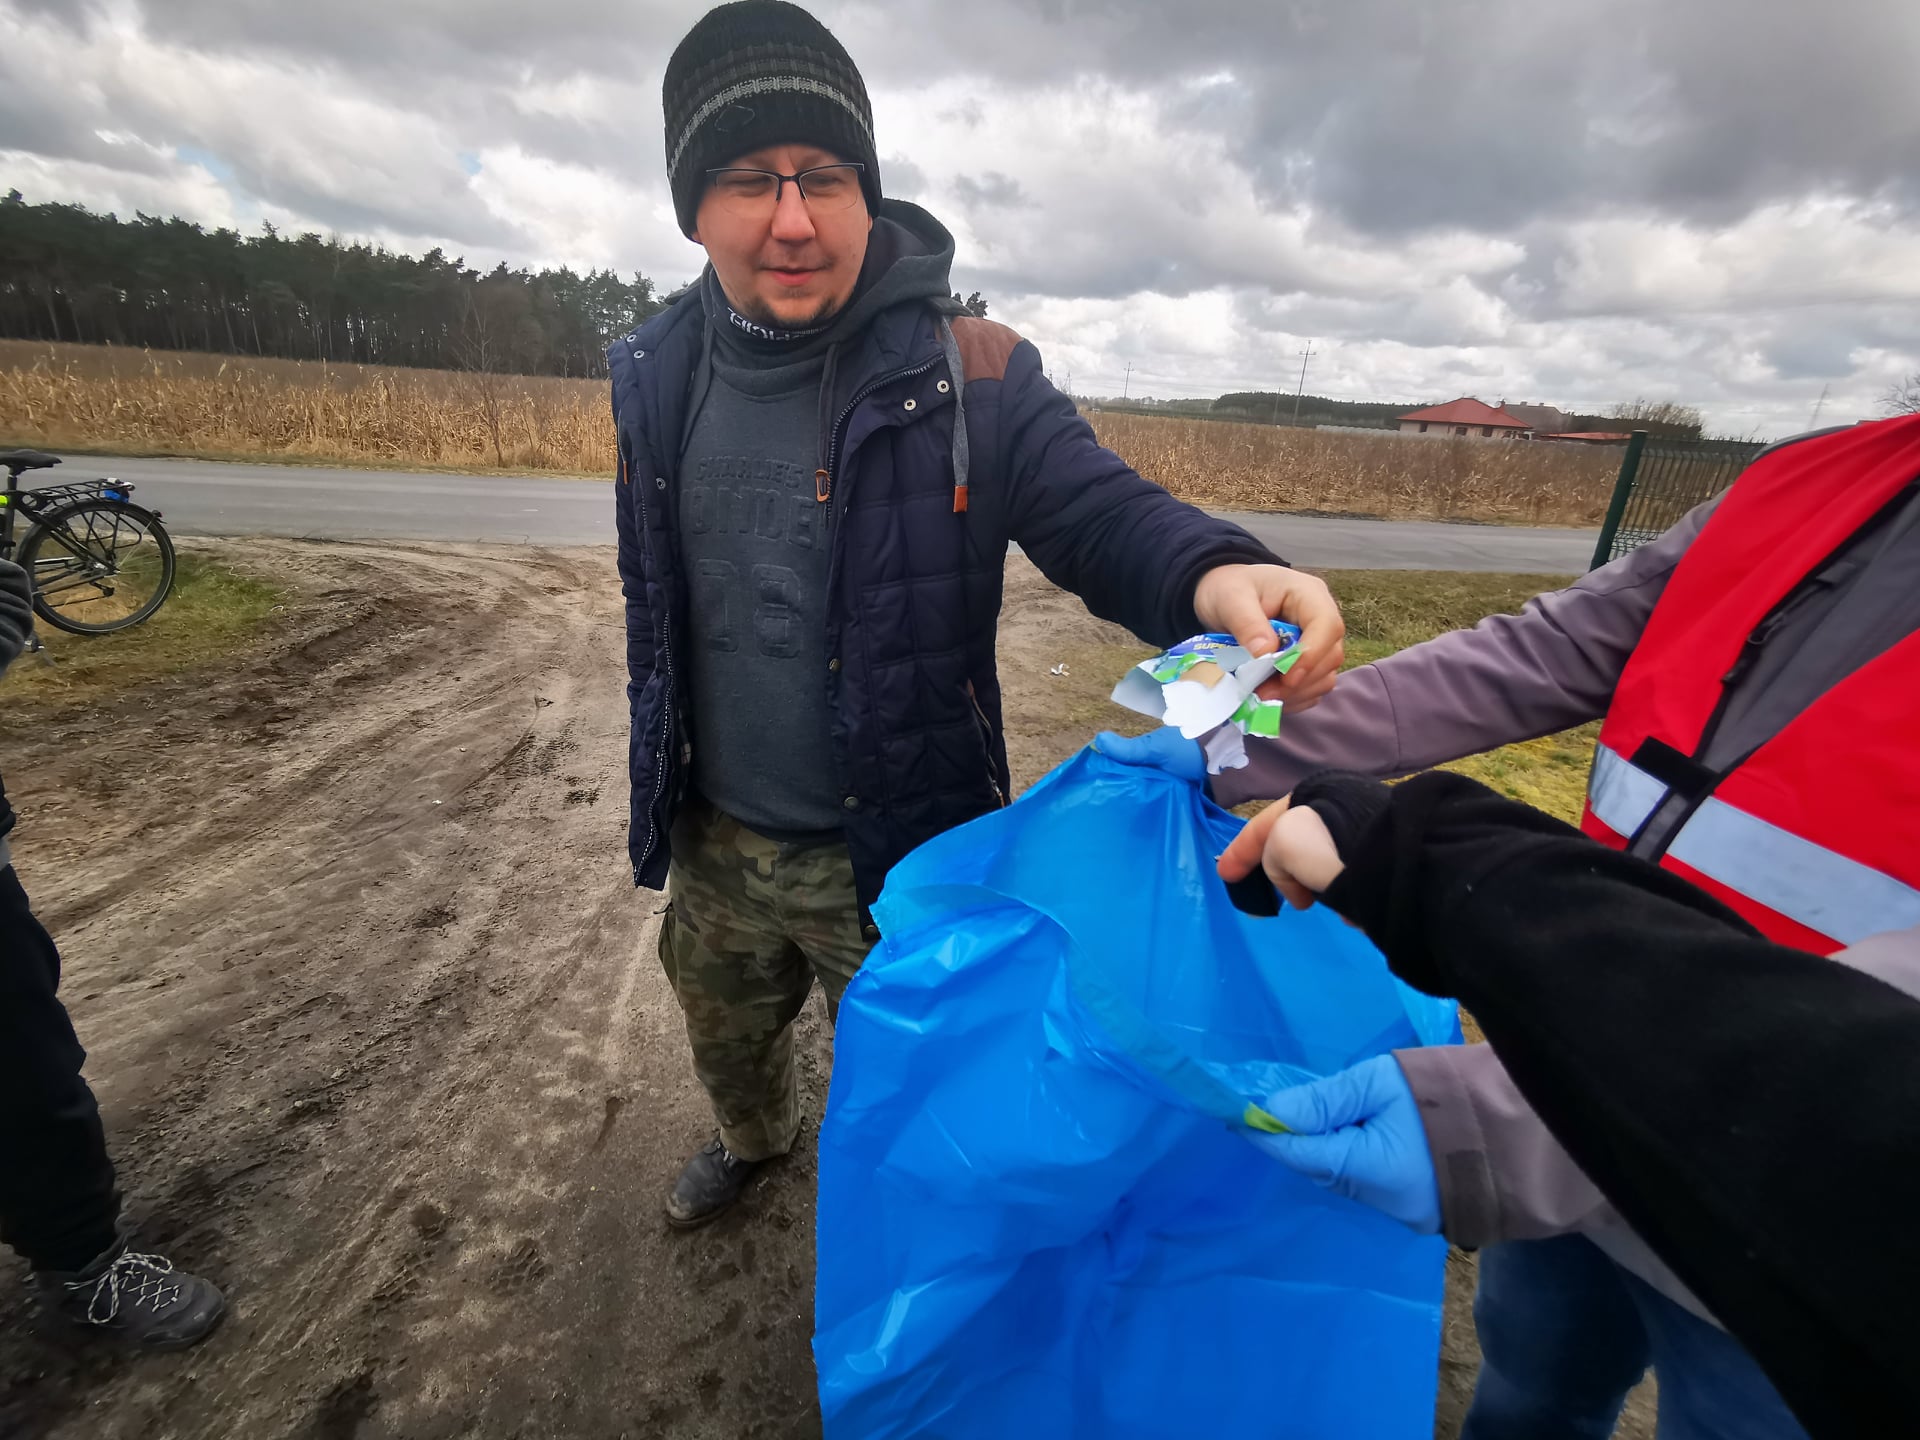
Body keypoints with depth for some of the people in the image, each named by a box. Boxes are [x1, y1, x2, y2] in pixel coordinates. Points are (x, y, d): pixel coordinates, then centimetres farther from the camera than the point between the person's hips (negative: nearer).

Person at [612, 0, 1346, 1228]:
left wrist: (1215, 575, -45)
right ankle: (756, 1139, 70)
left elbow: (1098, 508, -21)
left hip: (900, 849, -4)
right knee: (727, 1039, 33)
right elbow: (660, 602, 7)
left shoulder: (969, 374, -16)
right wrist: (662, 784, 16)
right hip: (713, 841, 5)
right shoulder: (661, 375, -2)